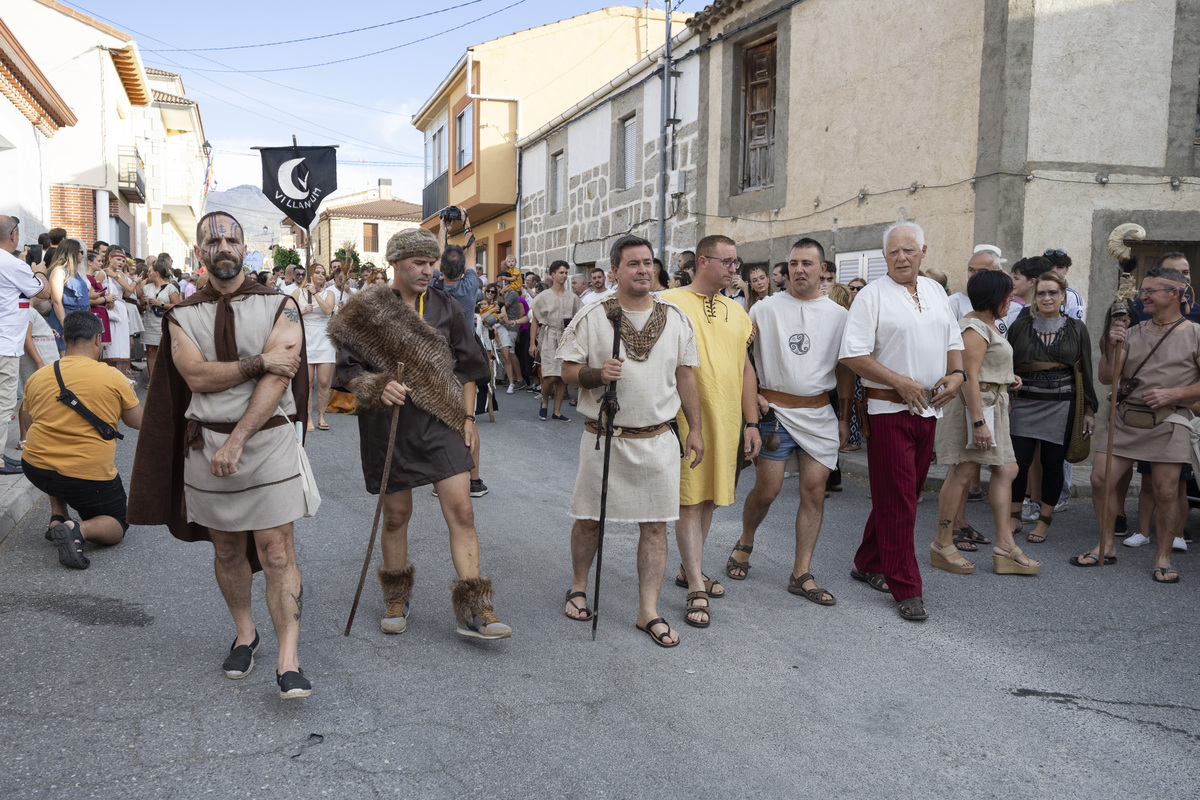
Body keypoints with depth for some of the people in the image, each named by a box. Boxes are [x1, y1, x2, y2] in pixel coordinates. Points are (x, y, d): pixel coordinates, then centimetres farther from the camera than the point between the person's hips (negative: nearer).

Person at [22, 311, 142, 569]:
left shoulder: (36, 378, 3)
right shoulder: (113, 378, -9)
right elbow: (139, 422, 2)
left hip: (36, 469, 4)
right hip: (89, 476, -4)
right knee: (117, 527, 16)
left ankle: (57, 519, 21)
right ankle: (80, 529, -17)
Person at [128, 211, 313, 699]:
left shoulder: (279, 307, -1)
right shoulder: (183, 316, 7)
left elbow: (278, 378, -11)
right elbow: (197, 375, -9)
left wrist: (236, 441, -17)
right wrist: (258, 361, -17)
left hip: (269, 440, -3)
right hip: (206, 444, 3)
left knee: (276, 553, -6)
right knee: (227, 550, 14)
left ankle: (288, 660, -3)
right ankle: (244, 634, 33)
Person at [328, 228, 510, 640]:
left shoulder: (446, 307, 6)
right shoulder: (366, 309, -1)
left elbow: (467, 367, 12)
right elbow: (347, 371, -2)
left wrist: (467, 416, 4)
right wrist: (378, 388, -20)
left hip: (441, 422, 1)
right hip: (389, 425, -1)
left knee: (460, 508, -8)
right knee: (396, 513, 10)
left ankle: (472, 609, -3)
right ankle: (396, 598, 31)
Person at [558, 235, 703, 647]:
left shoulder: (675, 317, 6)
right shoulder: (592, 317, -3)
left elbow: (685, 376, 11)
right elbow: (568, 369, 0)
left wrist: (695, 428, 10)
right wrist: (597, 373, -21)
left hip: (658, 438, 2)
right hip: (604, 436, -2)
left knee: (655, 525, 3)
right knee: (589, 518, 9)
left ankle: (649, 610, 13)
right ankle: (578, 588, 32)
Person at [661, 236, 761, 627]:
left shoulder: (736, 312, 13)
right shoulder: (669, 302, -5)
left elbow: (745, 368, 15)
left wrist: (752, 422, 11)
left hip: (727, 421, 6)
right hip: (687, 418, -6)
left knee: (709, 497, 13)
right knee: (690, 500, -4)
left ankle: (689, 569, 29)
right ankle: (696, 589, 2)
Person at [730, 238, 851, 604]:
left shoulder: (838, 314, 8)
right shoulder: (765, 308, 0)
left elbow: (844, 368, 12)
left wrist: (845, 417, 9)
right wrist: (751, 396, -4)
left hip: (819, 412, 3)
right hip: (775, 408, -2)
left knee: (814, 490, 1)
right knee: (767, 489, -1)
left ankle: (802, 574, 11)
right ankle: (744, 544, 28)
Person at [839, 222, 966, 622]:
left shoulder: (935, 291, 14)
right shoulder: (872, 295, -7)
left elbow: (953, 341, 20)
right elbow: (853, 353, -13)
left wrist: (956, 373, 0)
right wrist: (899, 382, -18)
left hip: (928, 408, 7)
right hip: (888, 409, -6)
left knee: (906, 495, 12)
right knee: (896, 500, -5)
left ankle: (868, 563, 28)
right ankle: (906, 589, 1)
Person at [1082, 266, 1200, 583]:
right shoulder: (1132, 333, 12)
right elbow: (1106, 378, 10)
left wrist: (1173, 394, -13)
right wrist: (1110, 346, -4)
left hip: (1169, 421, -4)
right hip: (1126, 419, 4)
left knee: (1165, 491, -4)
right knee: (1100, 479, -2)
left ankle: (1163, 558, 13)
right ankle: (1105, 547, 14)